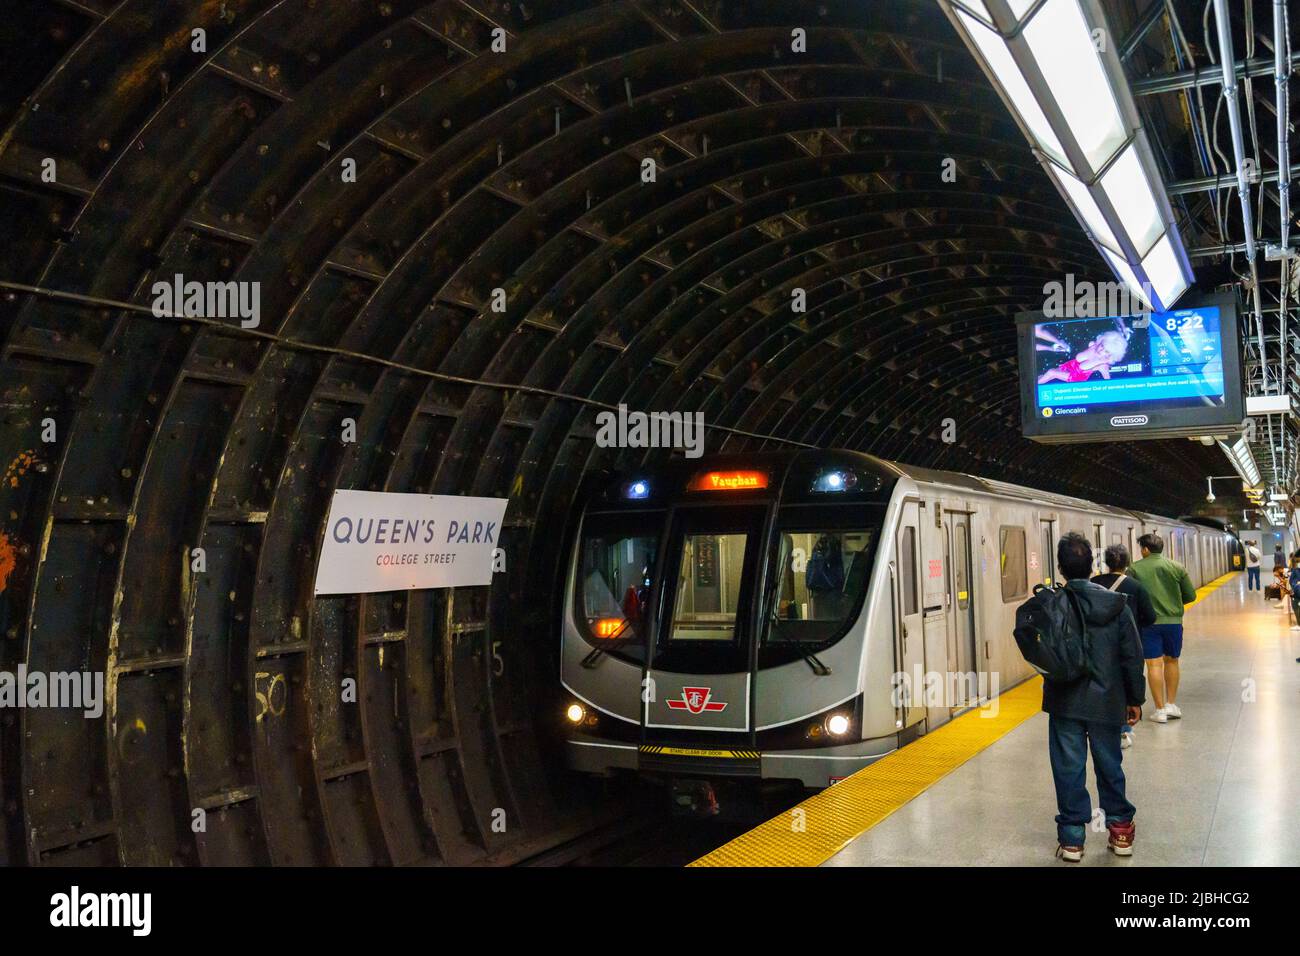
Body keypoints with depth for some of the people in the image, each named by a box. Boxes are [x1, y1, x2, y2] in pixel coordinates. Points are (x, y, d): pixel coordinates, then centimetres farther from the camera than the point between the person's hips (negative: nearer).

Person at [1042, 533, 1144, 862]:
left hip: (1065, 702, -2)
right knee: (1110, 766, 16)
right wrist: (1135, 699, 9)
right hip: (1107, 702, 2)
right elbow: (1132, 656, 0)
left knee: (1069, 770, 6)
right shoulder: (1116, 604, -4)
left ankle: (1072, 838, 11)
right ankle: (1121, 829, 27)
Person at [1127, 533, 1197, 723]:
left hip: (1148, 622, -2)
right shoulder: (1177, 567, 3)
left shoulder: (1135, 569, -4)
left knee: (1154, 664, 1)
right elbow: (1190, 595, 7)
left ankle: (1160, 710, 2)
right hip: (1174, 620, 3)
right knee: (1171, 661, 18)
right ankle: (1171, 704, 20)